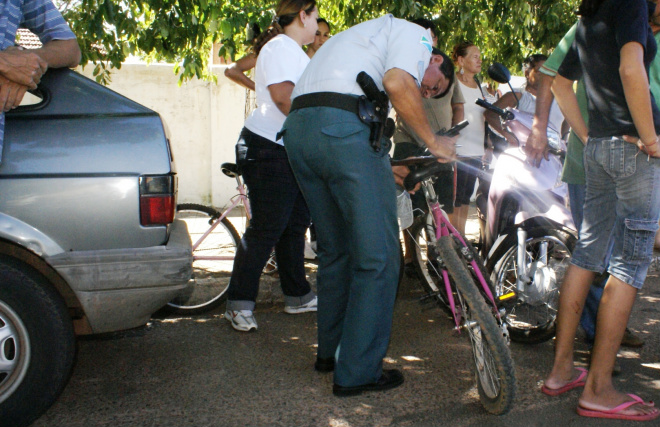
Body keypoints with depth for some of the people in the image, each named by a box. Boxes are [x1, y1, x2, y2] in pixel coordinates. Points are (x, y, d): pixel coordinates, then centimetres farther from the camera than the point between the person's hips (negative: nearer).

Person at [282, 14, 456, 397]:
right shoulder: (416, 34, 12)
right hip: (342, 128, -9)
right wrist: (434, 141, 0)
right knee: (378, 256, 0)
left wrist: (387, 171, 30)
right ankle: (358, 372, 5)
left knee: (335, 251, 21)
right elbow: (397, 82, -13)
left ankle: (331, 352, 32)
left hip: (297, 127, 9)